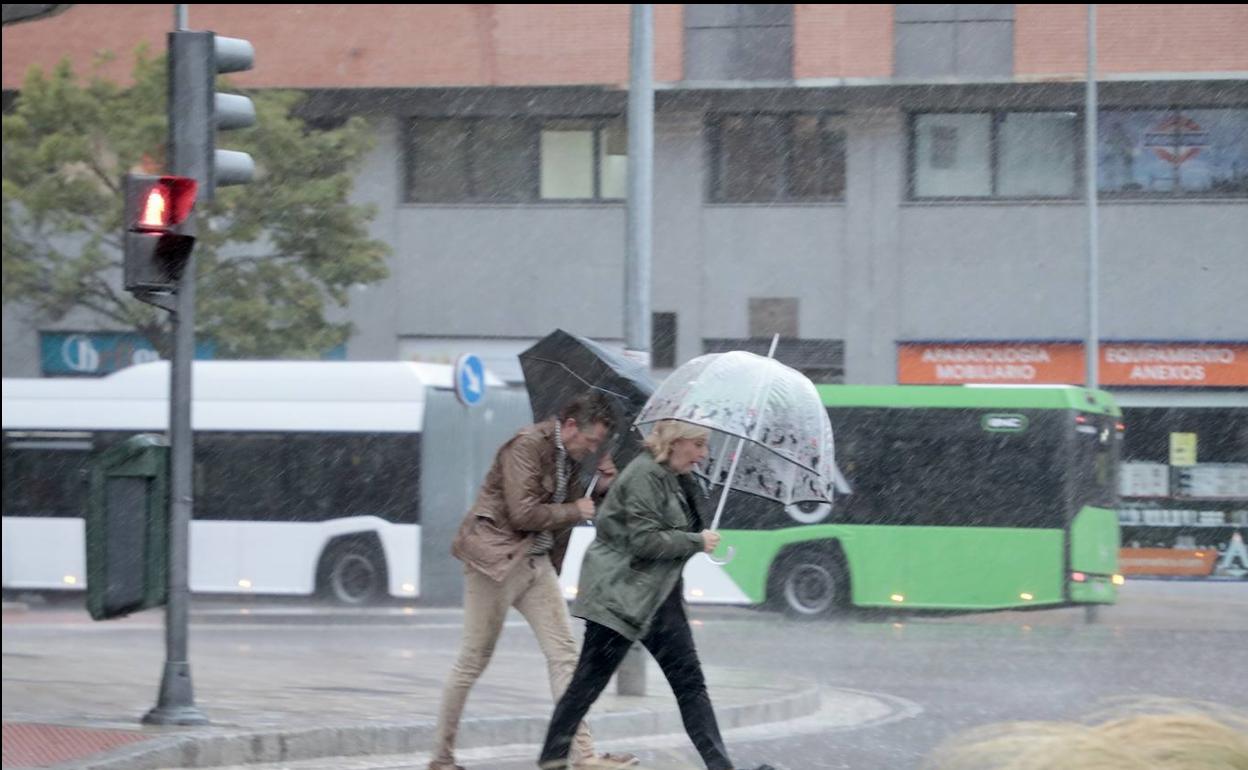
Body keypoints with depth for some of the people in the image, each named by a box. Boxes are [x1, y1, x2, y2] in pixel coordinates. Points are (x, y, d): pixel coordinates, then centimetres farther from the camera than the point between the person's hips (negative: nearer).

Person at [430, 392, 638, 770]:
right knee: (474, 659, 0)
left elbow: (579, 509, 20)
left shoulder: (570, 458, 11)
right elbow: (524, 514, -22)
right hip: (496, 558, -8)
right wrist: (575, 511, -11)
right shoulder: (528, 446, -15)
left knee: (564, 654, -2)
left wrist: (601, 487, 2)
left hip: (537, 564, 8)